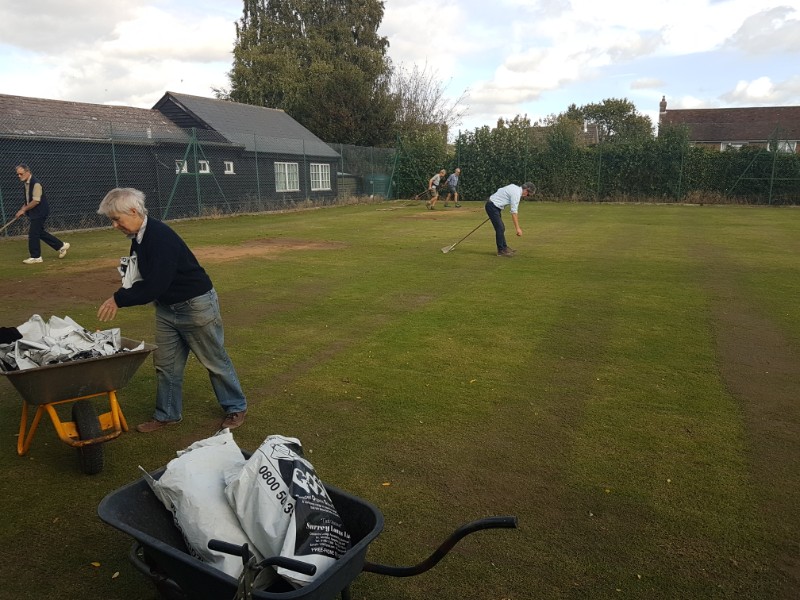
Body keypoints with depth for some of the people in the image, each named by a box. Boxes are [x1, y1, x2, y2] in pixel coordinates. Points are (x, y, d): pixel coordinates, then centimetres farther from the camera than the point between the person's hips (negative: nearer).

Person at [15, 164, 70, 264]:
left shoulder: (35, 183, -18)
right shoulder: (25, 184, 11)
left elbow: (36, 201, -23)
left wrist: (24, 209, -16)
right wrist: (22, 209, 5)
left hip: (40, 212, -9)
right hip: (34, 212, 9)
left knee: (33, 233, -7)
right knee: (39, 232, 12)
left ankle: (35, 257, 2)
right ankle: (61, 246, 22)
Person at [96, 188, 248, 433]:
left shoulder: (161, 237, -27)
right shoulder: (138, 237, 2)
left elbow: (155, 286, -28)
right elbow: (144, 279, 13)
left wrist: (119, 299, -18)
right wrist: (122, 294, -5)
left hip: (196, 305, -8)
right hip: (166, 307, 8)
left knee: (215, 360, 6)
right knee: (165, 364, 12)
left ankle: (236, 407, 23)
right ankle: (167, 414, 28)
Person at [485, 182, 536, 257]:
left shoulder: (515, 187, 9)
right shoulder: (516, 194, -20)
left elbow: (500, 191, 20)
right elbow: (514, 212, -23)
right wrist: (518, 228, -23)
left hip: (494, 205, 10)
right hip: (492, 206, -10)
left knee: (501, 228, 13)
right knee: (500, 228, -11)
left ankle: (504, 247, 21)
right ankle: (501, 251, -5)